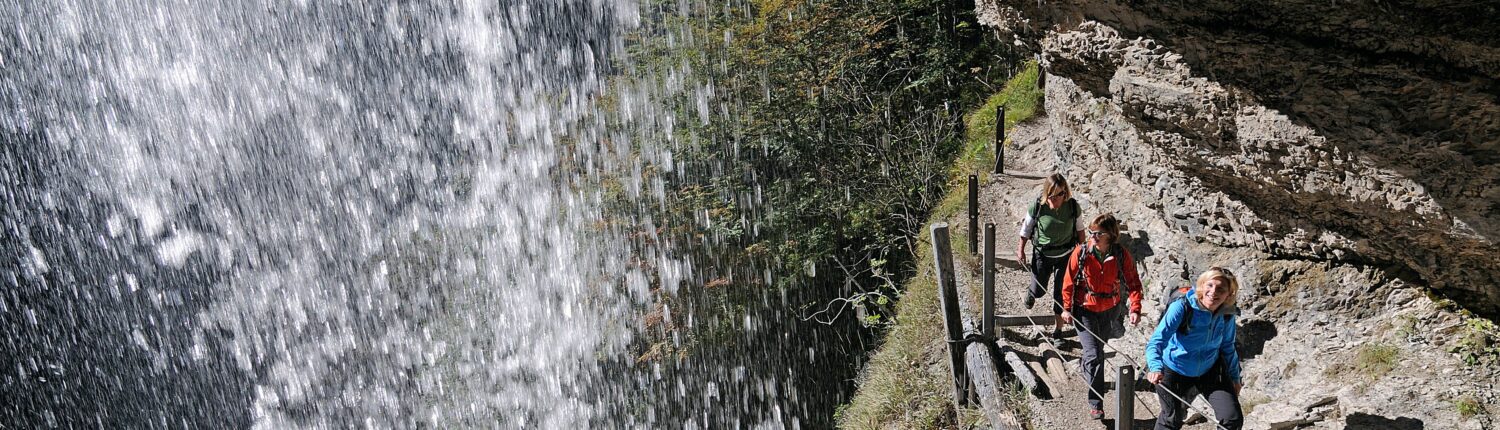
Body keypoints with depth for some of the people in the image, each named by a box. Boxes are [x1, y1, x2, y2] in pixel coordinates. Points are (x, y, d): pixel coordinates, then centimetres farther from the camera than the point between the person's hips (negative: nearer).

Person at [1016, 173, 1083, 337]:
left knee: (1061, 293, 5)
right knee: (1038, 290, 8)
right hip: (1042, 255, 0)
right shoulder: (1037, 207, -21)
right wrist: (1021, 249, 2)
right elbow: (1026, 228, -4)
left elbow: (1079, 230, 0)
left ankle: (1058, 327, 23)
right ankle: (1030, 295, 48)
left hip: (1065, 255, 1)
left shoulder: (1073, 206, -17)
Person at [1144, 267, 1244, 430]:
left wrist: (1235, 377, 12)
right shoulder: (1182, 307, -29)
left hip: (1210, 370, 4)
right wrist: (1156, 368, -53)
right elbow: (1157, 340, -36)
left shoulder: (1227, 315, -14)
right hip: (1174, 370, -3)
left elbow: (1227, 347, 5)